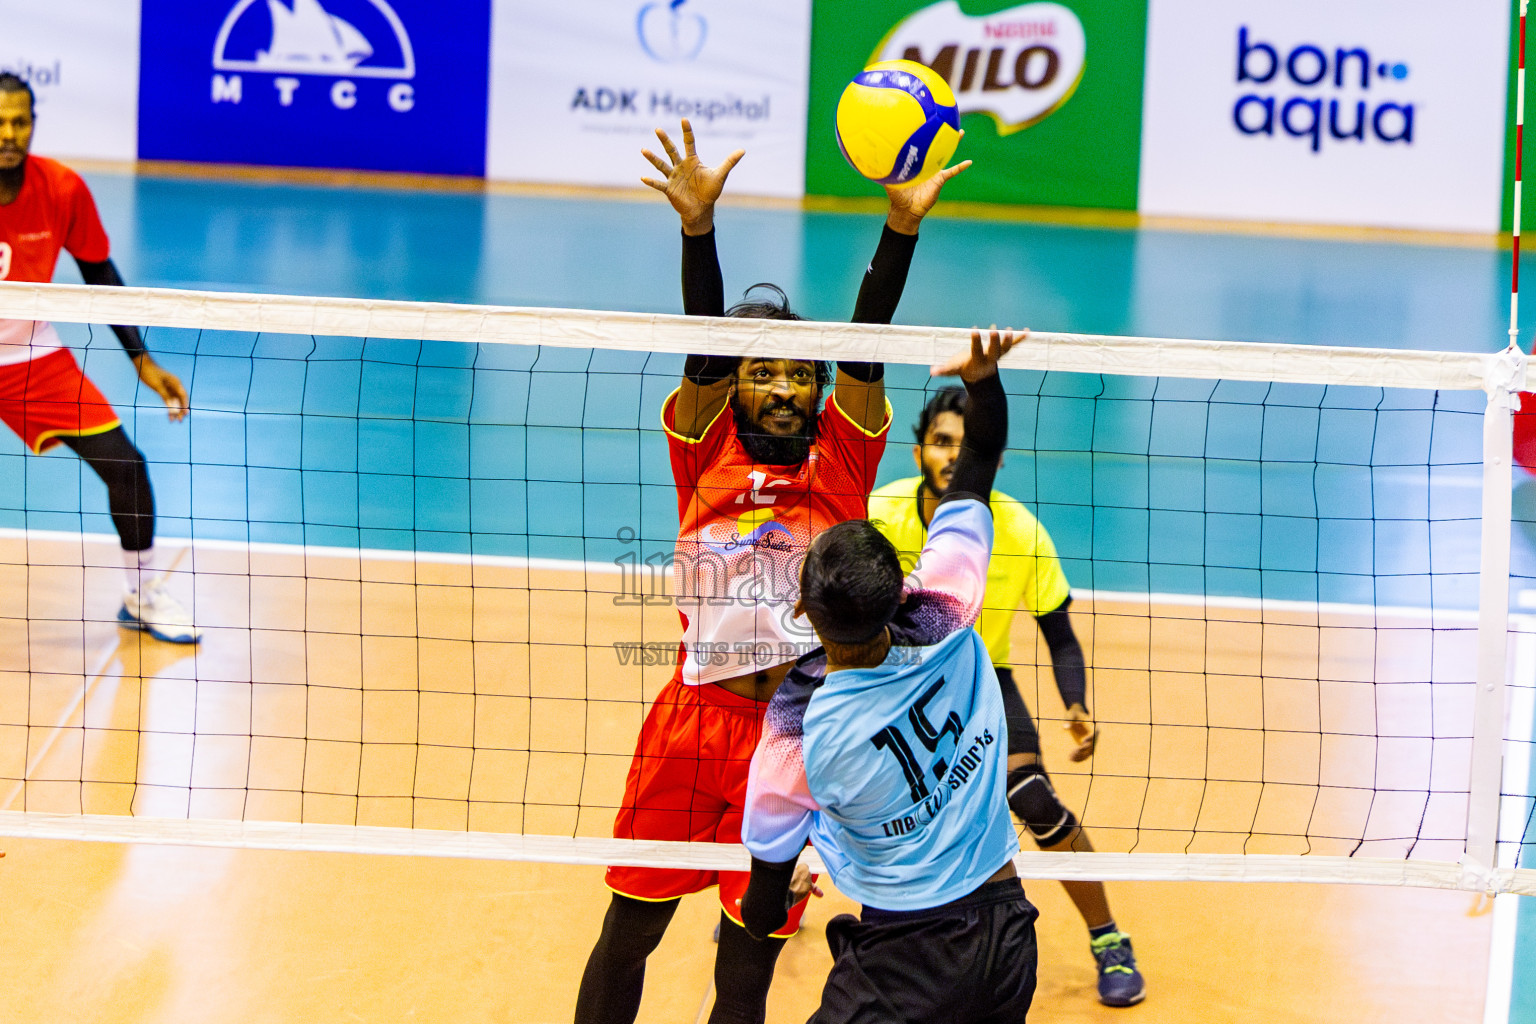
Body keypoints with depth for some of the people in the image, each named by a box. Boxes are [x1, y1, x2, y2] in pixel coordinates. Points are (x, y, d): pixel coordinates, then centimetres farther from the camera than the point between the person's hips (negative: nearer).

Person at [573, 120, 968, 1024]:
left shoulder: (840, 463, 3)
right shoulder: (707, 454, 2)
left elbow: (866, 346, -10)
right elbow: (706, 344, -13)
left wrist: (903, 227, -24)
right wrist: (699, 228, -29)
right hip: (690, 722, 0)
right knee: (628, 933, 9)